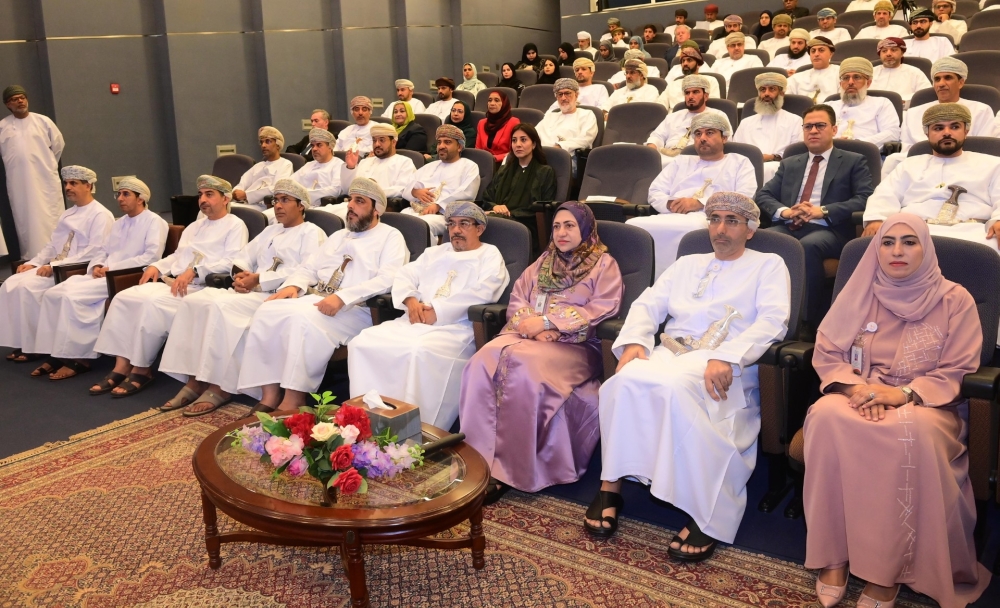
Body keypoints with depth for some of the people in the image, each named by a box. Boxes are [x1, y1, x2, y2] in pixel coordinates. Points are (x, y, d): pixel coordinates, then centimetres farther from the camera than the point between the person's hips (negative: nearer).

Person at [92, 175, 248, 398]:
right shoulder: (195, 226, 29)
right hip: (171, 282, 8)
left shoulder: (235, 225, 1)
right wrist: (156, 266, 6)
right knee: (123, 298, -13)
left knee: (153, 303, -32)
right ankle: (121, 366, -16)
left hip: (200, 288, -8)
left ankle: (141, 370, -18)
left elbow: (232, 262, -13)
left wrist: (194, 271, -23)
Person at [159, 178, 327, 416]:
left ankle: (219, 387, -24)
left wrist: (258, 279, -15)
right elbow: (243, 257, 24)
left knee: (221, 307, -30)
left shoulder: (312, 233, 2)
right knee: (194, 301, -14)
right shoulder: (270, 230, 28)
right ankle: (194, 380, -18)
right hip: (252, 291, 8)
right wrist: (240, 275, -2)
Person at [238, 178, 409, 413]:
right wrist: (293, 285, -2)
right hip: (315, 300, 7)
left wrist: (342, 298, -25)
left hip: (354, 310, -7)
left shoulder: (391, 237, 3)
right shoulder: (338, 236, 27)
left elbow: (387, 280, -14)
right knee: (267, 312, -19)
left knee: (304, 318, -35)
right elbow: (309, 267, 23)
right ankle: (270, 396, -18)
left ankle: (293, 402, -27)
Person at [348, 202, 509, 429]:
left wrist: (437, 312, -14)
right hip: (415, 322, 7)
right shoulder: (434, 252, 30)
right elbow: (404, 275, 20)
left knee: (420, 352, -38)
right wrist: (411, 301, -3)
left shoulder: (490, 255, 9)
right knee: (364, 342, -16)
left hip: (456, 328, -6)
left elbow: (480, 293, -9)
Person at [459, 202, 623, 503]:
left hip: (573, 343, -5)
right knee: (484, 360, -28)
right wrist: (532, 323, -8)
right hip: (527, 333, 5)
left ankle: (509, 469, -28)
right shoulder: (543, 262, 26)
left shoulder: (604, 264, 10)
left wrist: (547, 322, -12)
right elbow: (517, 298, 15)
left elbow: (602, 309, -6)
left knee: (523, 365, -36)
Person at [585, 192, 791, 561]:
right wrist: (634, 341, -5)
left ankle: (709, 515, -27)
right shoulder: (687, 265, 29)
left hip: (726, 367, -4)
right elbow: (648, 305, 18)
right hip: (670, 354, 4)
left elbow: (773, 321, -4)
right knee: (626, 379, -30)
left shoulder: (768, 266, 15)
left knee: (673, 384, -37)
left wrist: (726, 357, -20)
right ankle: (610, 486, -20)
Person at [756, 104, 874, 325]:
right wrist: (783, 211, -8)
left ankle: (809, 320, -28)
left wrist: (823, 211, -15)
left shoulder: (853, 161, 14)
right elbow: (762, 195, 15)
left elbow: (864, 199, 0)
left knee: (808, 247, -38)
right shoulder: (789, 164, 26)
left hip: (828, 229, -3)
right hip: (788, 227, 4)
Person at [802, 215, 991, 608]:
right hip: (860, 397, 2)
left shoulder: (954, 300, 2)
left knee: (913, 432, -39)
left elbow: (958, 371, -3)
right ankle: (833, 555, -26)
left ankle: (889, 569, -28)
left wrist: (905, 393, -20)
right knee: (827, 416, -34)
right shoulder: (859, 294, 8)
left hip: (927, 403, -2)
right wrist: (855, 386, -16)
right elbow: (826, 353, 4)